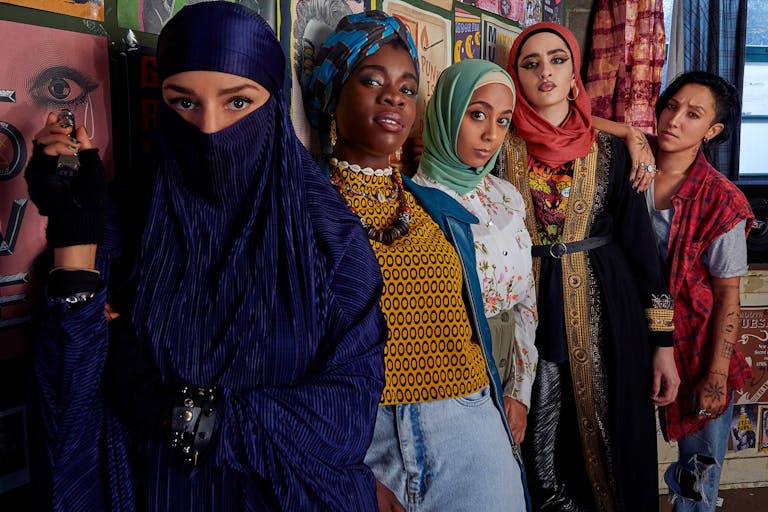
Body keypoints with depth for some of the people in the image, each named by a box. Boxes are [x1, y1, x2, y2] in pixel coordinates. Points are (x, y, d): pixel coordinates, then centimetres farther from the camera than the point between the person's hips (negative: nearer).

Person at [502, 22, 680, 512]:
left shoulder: (609, 151, 3)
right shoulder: (501, 148, 1)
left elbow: (640, 243, 2)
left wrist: (663, 343, 0)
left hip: (607, 318, 1)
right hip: (531, 318, 0)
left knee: (608, 444, 9)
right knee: (542, 457, 6)